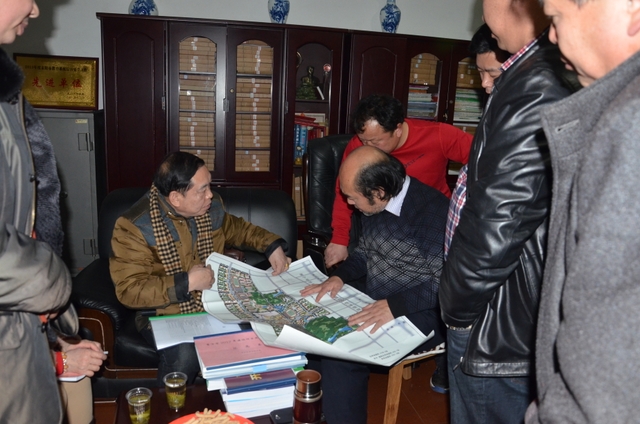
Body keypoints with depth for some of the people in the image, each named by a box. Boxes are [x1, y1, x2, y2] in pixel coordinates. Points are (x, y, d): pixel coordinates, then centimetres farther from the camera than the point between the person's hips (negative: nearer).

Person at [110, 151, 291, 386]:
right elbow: (130, 290, -19)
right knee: (185, 356, -34)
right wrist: (186, 283, -26)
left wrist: (272, 245, 5)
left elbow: (235, 228, 20)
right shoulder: (135, 226, -18)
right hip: (167, 315, -4)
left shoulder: (210, 207, -1)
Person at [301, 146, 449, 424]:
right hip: (375, 305, 8)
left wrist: (395, 306, -31)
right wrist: (339, 277, 0)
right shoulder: (376, 206, 3)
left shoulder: (432, 211, -23)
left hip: (419, 316, -8)